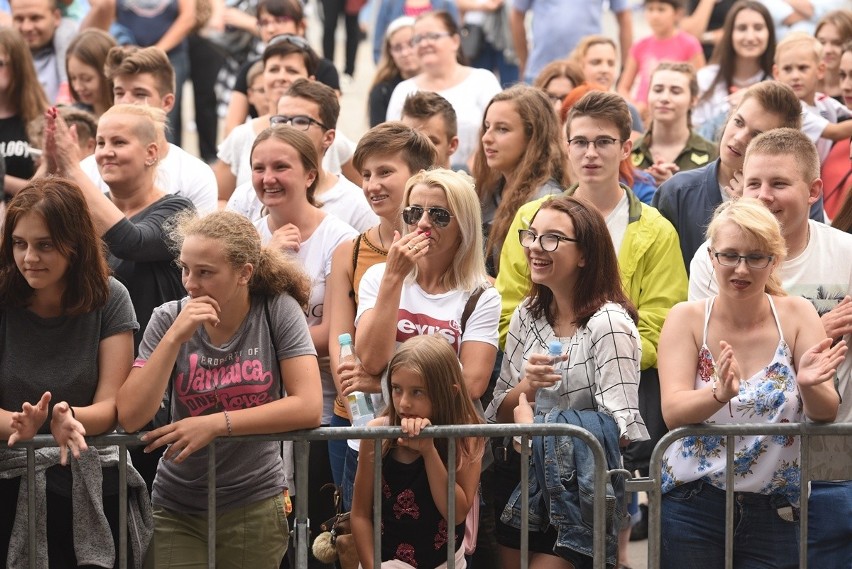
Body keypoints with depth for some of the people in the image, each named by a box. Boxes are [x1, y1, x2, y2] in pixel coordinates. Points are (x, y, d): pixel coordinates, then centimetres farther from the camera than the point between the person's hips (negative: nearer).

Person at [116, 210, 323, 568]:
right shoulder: (169, 320, -6)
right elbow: (130, 417, -14)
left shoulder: (278, 311, -9)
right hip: (177, 508, 1)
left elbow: (308, 408, -18)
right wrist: (175, 338, -21)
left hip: (255, 503, -1)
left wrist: (216, 424, -21)